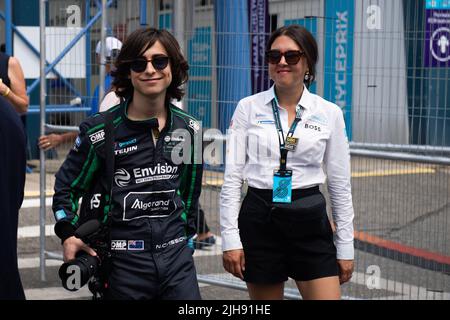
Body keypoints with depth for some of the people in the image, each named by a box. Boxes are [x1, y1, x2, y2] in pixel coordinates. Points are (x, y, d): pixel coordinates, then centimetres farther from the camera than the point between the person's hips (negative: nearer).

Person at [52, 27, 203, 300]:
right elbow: (66, 187, 5)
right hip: (124, 263, -3)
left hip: (177, 257, 3)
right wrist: (69, 234, -8)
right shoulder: (102, 131, -4)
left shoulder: (188, 129, 7)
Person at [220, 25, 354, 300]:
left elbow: (340, 184, 6)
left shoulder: (329, 113, 2)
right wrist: (230, 238, -6)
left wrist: (346, 247, 5)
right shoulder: (248, 108, 1)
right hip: (259, 219, 0)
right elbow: (232, 177, 1)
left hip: (309, 222, 0)